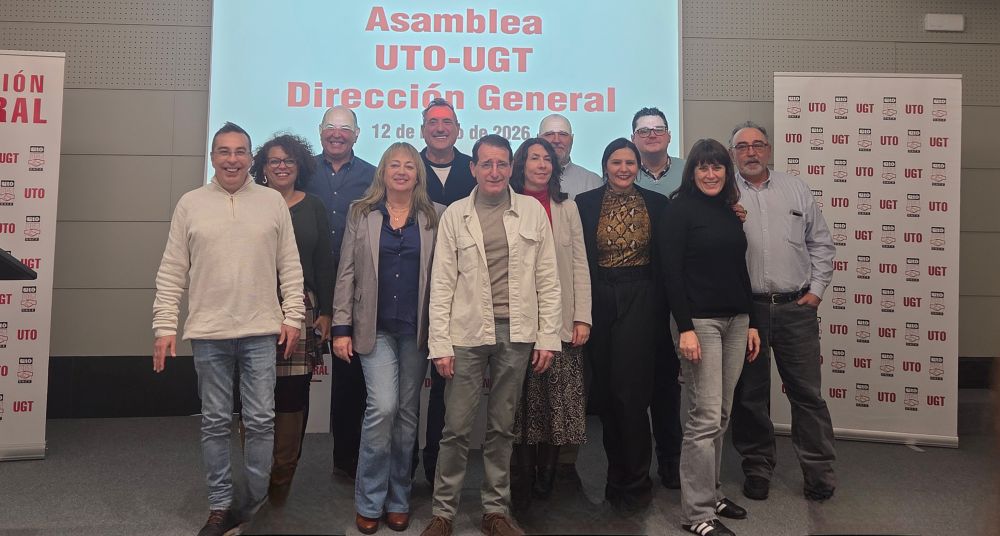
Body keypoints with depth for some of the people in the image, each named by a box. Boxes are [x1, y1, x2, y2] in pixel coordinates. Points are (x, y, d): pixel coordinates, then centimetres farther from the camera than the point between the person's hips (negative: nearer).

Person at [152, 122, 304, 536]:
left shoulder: (273, 202, 4)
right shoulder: (191, 204, 5)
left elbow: (290, 266, 4)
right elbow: (172, 272, 4)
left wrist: (293, 315, -2)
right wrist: (164, 325, 0)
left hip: (261, 331, 0)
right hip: (208, 333, 1)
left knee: (261, 421, 3)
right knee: (215, 423, 9)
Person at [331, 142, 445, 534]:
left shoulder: (434, 217, 5)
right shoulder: (361, 213, 5)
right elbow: (347, 273, 3)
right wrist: (341, 328, -3)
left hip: (417, 329, 1)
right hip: (375, 328, -1)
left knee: (407, 413, 8)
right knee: (382, 407, -12)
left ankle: (398, 500, 23)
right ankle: (369, 502, 7)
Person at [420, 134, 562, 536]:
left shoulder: (532, 211, 5)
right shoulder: (454, 215, 3)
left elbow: (547, 279, 5)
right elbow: (442, 284, 0)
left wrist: (548, 336, 0)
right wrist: (440, 344, -5)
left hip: (517, 333, 1)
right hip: (468, 333, -1)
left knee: (502, 428, 11)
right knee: (457, 427, 4)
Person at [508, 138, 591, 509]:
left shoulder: (567, 208, 13)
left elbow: (580, 265, 9)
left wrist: (583, 317, 0)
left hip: (561, 321, 2)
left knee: (556, 403, 2)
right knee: (523, 404, 1)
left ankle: (546, 479, 18)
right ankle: (520, 488, 14)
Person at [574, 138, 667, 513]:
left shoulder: (657, 203, 5)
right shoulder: (585, 203, 3)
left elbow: (665, 261, 6)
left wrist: (662, 308, 0)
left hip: (640, 301, -1)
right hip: (599, 302, 1)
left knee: (630, 390, -6)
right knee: (605, 393, 8)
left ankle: (633, 483, 12)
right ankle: (619, 478, 26)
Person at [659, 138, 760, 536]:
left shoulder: (730, 212, 14)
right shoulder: (679, 210, -6)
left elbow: (740, 270, 17)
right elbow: (671, 272, -12)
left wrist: (751, 322, 14)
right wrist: (684, 328, -18)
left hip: (735, 321, 7)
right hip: (699, 321, -7)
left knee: (721, 414, 12)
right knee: (705, 417, -6)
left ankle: (711, 493, 26)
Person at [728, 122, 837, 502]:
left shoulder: (795, 189, 10)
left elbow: (821, 243, 12)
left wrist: (816, 289, 5)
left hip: (796, 307, 2)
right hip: (745, 308, -1)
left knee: (807, 392, 5)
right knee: (750, 394, 9)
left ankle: (819, 472, 19)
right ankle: (757, 468, 25)